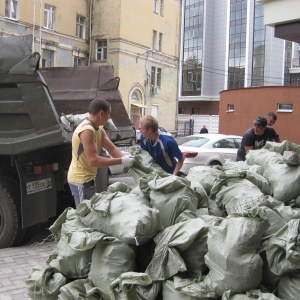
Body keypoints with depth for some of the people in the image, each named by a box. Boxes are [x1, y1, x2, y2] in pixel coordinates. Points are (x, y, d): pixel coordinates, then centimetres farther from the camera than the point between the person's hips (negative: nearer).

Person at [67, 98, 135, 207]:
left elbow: (112, 149, 3)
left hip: (87, 178, 10)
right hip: (81, 180, -10)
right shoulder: (87, 130, -24)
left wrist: (126, 159, -14)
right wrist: (121, 161, -27)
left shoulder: (98, 129, 8)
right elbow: (93, 161, -29)